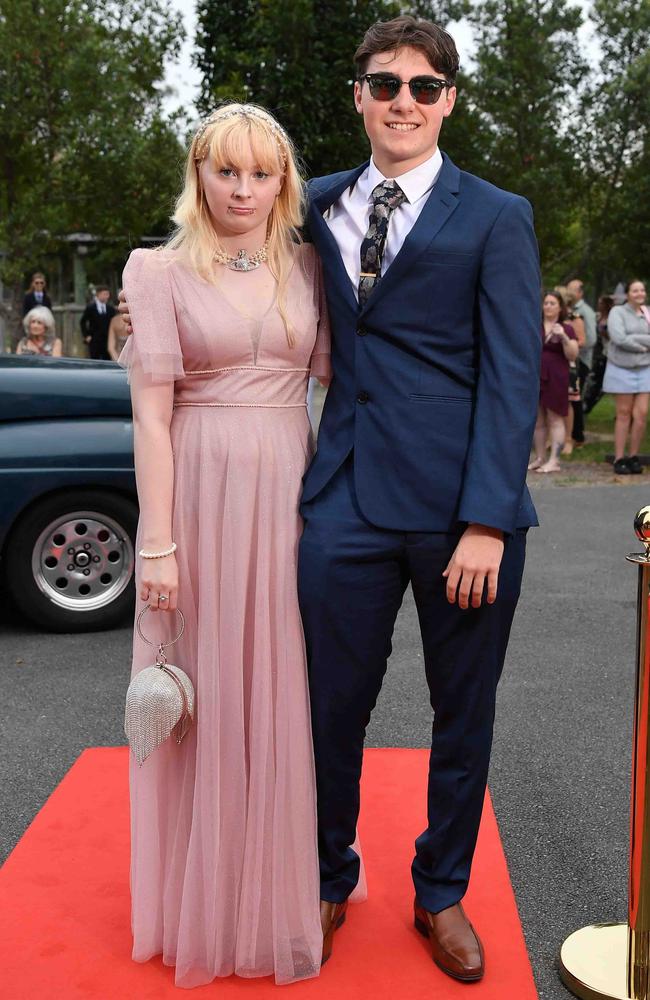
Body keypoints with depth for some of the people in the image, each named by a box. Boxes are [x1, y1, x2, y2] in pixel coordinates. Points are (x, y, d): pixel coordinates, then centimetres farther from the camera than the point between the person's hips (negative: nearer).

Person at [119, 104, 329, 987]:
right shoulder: (160, 271, -1)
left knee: (282, 695, 10)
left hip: (289, 496, 3)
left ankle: (280, 892, 30)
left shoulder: (307, 267, 8)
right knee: (204, 700, 7)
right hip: (201, 496, -2)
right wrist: (157, 541, -11)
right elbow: (151, 413, -6)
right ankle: (201, 906, 26)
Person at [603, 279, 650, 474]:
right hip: (622, 369, -3)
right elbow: (619, 338, -17)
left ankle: (634, 457, 11)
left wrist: (634, 340, -13)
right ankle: (619, 459, 8)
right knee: (624, 414, 1)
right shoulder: (617, 312, -4)